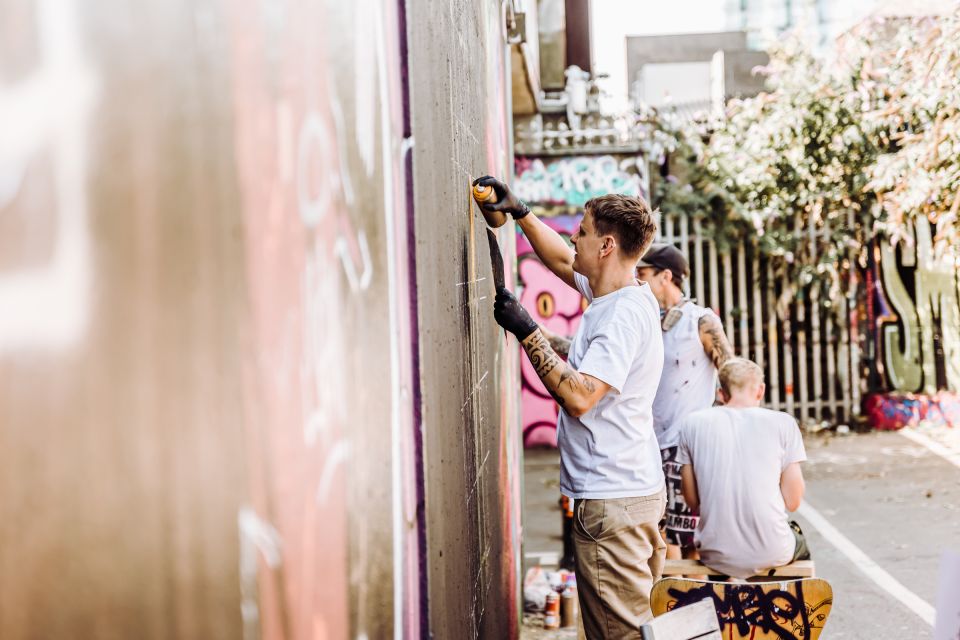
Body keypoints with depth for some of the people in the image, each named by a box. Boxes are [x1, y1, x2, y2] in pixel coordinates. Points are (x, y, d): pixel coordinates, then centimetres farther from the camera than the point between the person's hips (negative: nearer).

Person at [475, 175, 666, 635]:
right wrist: (521, 213, 25)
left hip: (613, 502, -10)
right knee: (638, 623, 14)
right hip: (632, 492, 10)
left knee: (620, 628, -7)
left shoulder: (626, 312, -18)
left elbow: (578, 396, -25)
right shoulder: (610, 294, 12)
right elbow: (562, 262, 32)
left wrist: (526, 331, -19)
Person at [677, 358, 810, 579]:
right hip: (772, 554, -1)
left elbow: (692, 500, 4)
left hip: (716, 557, 1)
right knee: (799, 542, 34)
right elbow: (792, 501, -4)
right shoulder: (783, 423, -5)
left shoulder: (692, 423, 0)